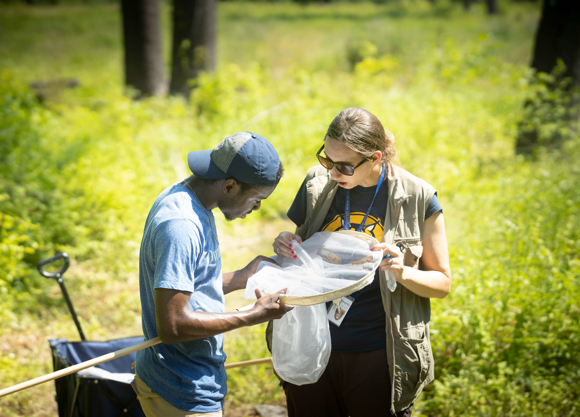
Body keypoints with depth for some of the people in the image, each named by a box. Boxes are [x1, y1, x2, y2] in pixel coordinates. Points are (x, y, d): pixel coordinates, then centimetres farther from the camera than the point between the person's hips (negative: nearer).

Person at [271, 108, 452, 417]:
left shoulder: (416, 198, -7)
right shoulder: (317, 184, 2)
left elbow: (443, 282, -1)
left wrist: (404, 273, -20)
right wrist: (286, 249, -7)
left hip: (378, 356, -3)